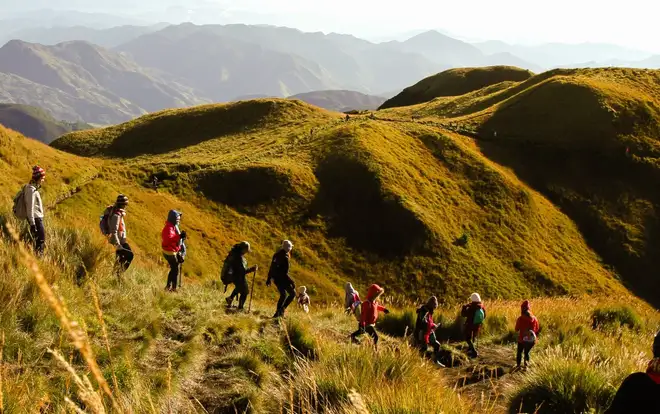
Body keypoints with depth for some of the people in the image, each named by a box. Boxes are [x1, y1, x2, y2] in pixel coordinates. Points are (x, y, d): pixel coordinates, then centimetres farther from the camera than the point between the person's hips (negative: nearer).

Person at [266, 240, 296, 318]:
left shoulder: (276, 255, 7)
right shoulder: (285, 258, -20)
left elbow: (271, 267, 15)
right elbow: (285, 273, -23)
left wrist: (269, 279, 24)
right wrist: (292, 282, -18)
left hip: (275, 279, 8)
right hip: (282, 279, -8)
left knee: (283, 295, 23)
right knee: (292, 293, 3)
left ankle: (278, 312, 22)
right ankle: (282, 308, -10)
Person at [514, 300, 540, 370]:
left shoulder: (520, 319, -16)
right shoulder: (534, 318, -6)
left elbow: (516, 329, -6)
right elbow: (537, 330, 3)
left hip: (522, 339, -2)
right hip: (531, 340, 2)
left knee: (519, 352, 22)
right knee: (527, 352, 24)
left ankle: (518, 365, 25)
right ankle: (526, 365, 9)